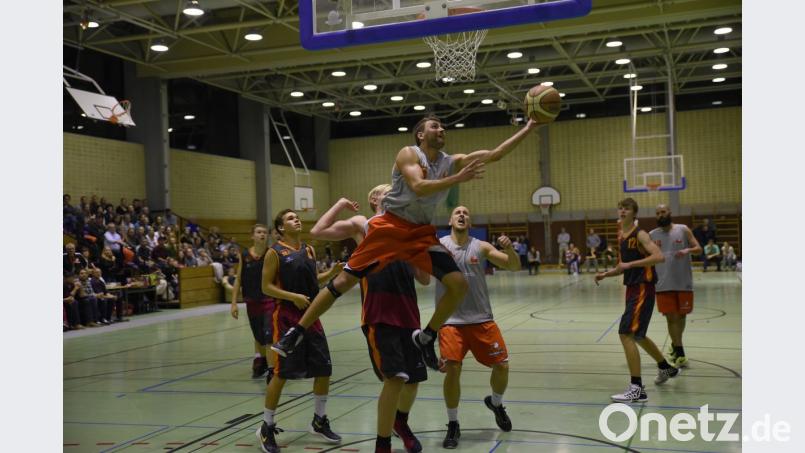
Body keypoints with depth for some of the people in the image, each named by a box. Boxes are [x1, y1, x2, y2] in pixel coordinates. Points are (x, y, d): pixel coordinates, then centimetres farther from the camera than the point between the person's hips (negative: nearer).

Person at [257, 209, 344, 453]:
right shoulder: (275, 252, -8)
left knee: (324, 370, 7)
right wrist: (293, 297, -21)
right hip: (287, 317, -6)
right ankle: (267, 428, 11)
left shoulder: (309, 249, 11)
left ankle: (319, 421, 25)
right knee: (282, 374, -4)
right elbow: (266, 287, -10)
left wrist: (332, 273, 3)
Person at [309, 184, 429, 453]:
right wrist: (340, 205, 5)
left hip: (408, 313, 6)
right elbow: (317, 232, -3)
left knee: (414, 378, 14)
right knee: (395, 378, -16)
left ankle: (400, 423, 45)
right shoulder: (361, 224, 9)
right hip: (379, 315, -6)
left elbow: (425, 279, 17)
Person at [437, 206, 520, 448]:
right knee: (452, 370, -14)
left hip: (481, 319, 2)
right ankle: (453, 425, 7)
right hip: (451, 321, -2)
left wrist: (510, 249, -21)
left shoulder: (481, 247, 1)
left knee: (502, 366, 2)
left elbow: (514, 267, -1)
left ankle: (496, 403, 35)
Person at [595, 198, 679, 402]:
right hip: (632, 288, 10)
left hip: (643, 288, -10)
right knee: (636, 335, 22)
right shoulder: (621, 236, 13)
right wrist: (606, 274, 7)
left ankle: (637, 389, -14)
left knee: (626, 334, -18)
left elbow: (659, 257, -25)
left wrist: (630, 264, -26)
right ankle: (666, 368, 46)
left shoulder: (640, 234, -12)